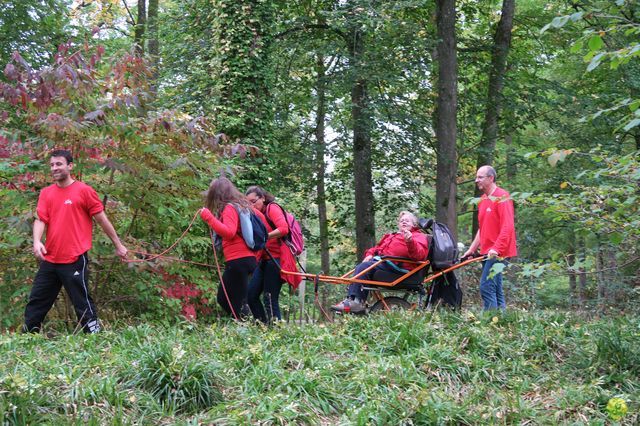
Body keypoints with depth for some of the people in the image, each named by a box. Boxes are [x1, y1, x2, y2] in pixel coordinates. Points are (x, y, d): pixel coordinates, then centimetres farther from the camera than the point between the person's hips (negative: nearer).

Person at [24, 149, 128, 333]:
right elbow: (40, 220, 1)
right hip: (50, 260, 6)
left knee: (82, 303, -3)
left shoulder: (84, 190, -4)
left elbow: (102, 219, -1)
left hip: (75, 260, -6)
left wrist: (118, 245, 3)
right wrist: (37, 241, -19)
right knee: (36, 302, 13)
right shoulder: (46, 193, 10)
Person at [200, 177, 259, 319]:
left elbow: (229, 232, -21)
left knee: (224, 299, -5)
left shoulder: (229, 208, -8)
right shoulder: (241, 205, 16)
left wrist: (209, 217, -19)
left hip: (237, 261, -9)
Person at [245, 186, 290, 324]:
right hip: (264, 259, 9)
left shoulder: (272, 208, -5)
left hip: (276, 259, -8)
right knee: (251, 295, 3)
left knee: (270, 299, -10)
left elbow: (284, 229, -20)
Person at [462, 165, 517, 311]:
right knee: (495, 290, 11)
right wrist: (472, 249, 18)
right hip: (487, 253, 9)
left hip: (497, 252, -9)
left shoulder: (501, 197, -10)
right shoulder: (483, 199, 17)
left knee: (486, 287, -15)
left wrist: (496, 248, -25)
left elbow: (507, 226, -18)